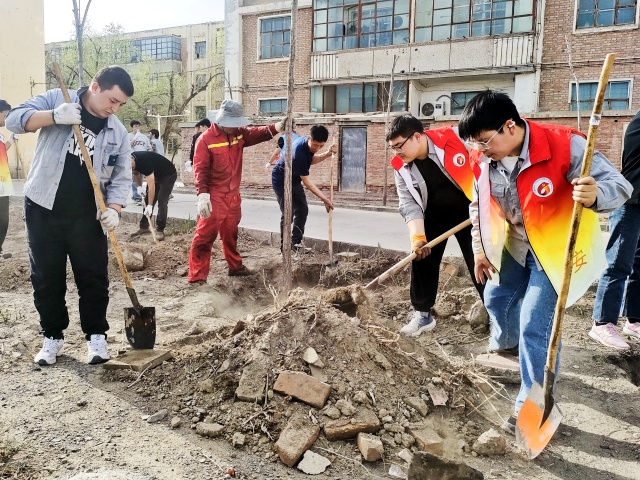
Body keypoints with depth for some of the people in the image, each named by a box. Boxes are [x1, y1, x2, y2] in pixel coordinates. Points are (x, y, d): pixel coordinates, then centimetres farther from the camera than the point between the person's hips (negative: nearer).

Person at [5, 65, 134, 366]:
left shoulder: (117, 132, 2)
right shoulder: (57, 99, -1)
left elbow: (121, 179, 2)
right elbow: (15, 119, -9)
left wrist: (113, 209, -16)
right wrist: (54, 116, -25)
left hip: (86, 217, 1)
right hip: (43, 210, -1)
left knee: (93, 278, 4)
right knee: (46, 278, 8)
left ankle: (96, 336, 19)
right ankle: (52, 336, 24)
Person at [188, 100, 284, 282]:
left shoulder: (239, 134, 6)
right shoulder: (205, 139, -13)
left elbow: (257, 133, -6)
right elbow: (200, 169, -18)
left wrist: (275, 128, -26)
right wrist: (203, 194, -28)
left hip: (233, 196, 7)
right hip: (214, 198, -6)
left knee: (231, 234, 21)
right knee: (205, 236, -5)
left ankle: (235, 266, 37)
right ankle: (197, 276, 0)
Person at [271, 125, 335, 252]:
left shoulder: (307, 142, -11)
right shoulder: (298, 153, -35)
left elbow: (311, 160, 6)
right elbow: (306, 181, -30)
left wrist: (327, 154, -14)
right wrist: (324, 198, -29)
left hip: (294, 180, 9)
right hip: (281, 181, -9)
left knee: (302, 210, 6)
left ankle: (296, 242, 15)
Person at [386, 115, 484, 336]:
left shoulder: (454, 138, -24)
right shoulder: (401, 168, -11)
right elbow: (409, 205, -13)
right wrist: (417, 237, -25)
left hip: (468, 210, -3)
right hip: (433, 216, 4)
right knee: (422, 259, 1)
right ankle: (422, 314, 16)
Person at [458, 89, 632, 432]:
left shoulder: (565, 146, -29)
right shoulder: (482, 159, -12)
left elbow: (619, 185, -26)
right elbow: (479, 204, 6)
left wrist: (595, 195, -50)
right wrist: (480, 249, 8)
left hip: (558, 249, -6)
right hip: (517, 245, 7)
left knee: (535, 328, -11)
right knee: (496, 296, 25)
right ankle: (504, 341, 60)